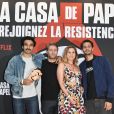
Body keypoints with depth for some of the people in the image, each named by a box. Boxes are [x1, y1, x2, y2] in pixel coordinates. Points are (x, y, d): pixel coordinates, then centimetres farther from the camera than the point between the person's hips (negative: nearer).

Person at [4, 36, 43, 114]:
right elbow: (7, 76, -9)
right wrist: (22, 81, -18)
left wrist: (38, 75, -3)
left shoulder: (38, 60, 4)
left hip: (33, 96, 2)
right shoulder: (15, 60, -5)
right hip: (18, 96, -2)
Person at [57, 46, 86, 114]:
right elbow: (61, 83, -6)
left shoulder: (77, 67, 18)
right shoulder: (62, 65, 3)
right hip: (66, 97, -5)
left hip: (78, 97, 5)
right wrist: (69, 96, -14)